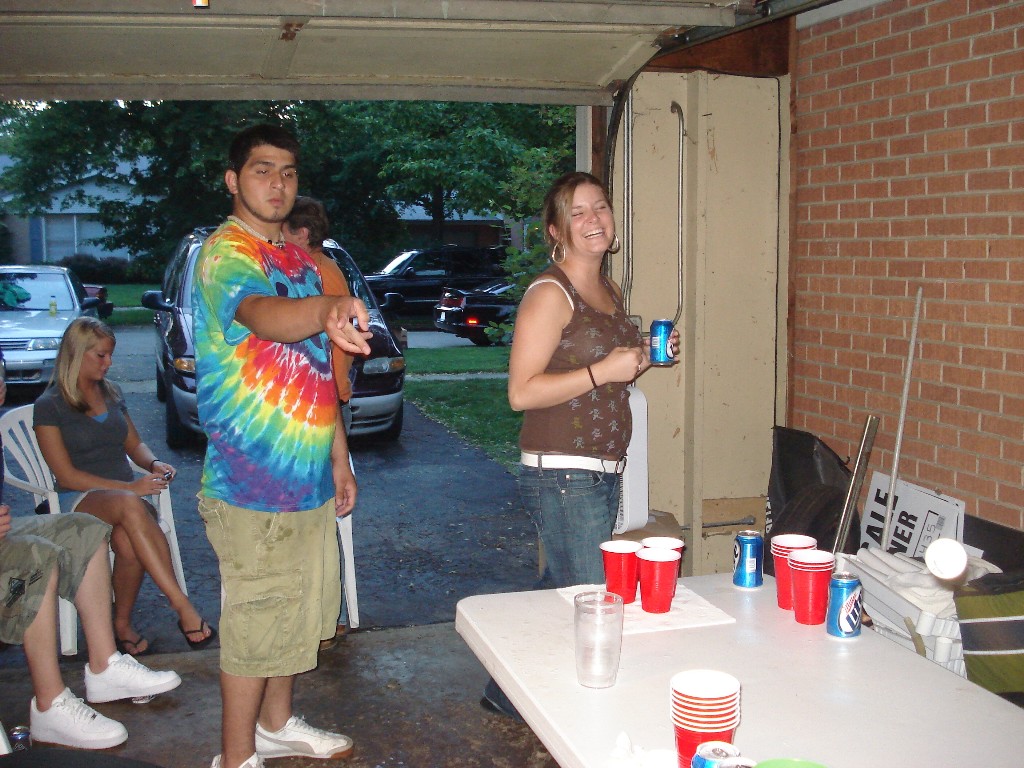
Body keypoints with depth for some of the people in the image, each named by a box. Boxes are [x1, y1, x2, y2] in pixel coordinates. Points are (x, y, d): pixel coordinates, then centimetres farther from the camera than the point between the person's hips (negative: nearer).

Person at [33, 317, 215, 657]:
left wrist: (154, 464, 0)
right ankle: (183, 607, -46)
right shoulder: (49, 406, 0)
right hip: (78, 500, -4)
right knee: (129, 505, -41)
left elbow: (134, 444, 26)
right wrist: (130, 487, -17)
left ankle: (122, 624, -17)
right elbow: (66, 475, -7)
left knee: (129, 542, -36)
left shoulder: (111, 393, 18)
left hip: (126, 492, 4)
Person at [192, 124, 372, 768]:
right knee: (257, 622, 0)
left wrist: (340, 459, 17)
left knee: (300, 610, 19)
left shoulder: (301, 262, 14)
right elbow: (261, 313, -39)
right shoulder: (226, 253, -15)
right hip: (253, 479, -9)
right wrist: (327, 308, -60)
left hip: (308, 476, 9)